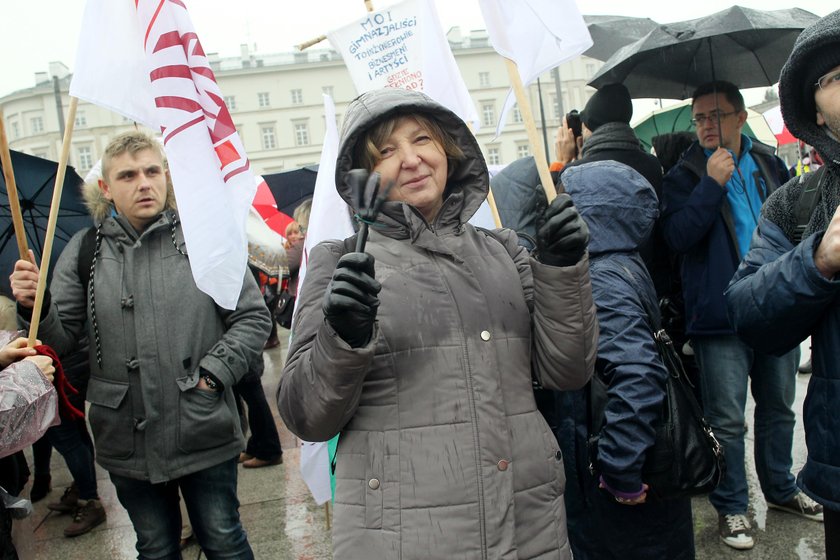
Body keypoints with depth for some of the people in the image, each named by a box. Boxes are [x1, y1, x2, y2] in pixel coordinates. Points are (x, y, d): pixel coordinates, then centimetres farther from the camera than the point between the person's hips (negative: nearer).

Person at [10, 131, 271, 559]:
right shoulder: (85, 251, 1)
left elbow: (253, 318, -4)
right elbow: (61, 337, 1)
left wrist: (212, 374, -12)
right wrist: (35, 307, -18)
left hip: (205, 436, -2)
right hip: (128, 443, 3)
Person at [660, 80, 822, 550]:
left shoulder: (770, 164, 9)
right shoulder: (685, 176, -4)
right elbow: (678, 237, -18)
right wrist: (712, 184, -22)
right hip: (721, 315, -5)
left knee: (779, 408, 18)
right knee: (727, 419, 0)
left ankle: (781, 489, 37)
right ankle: (732, 507, 17)